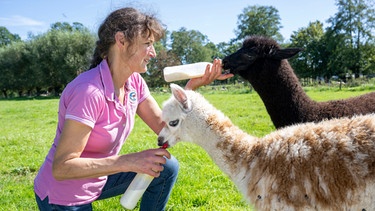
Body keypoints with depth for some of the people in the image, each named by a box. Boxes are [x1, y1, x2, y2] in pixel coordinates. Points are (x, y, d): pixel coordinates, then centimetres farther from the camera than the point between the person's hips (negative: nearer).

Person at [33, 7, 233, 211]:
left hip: (98, 180, 7)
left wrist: (191, 87, -13)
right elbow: (61, 168, -29)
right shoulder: (89, 91, -31)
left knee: (167, 167, 1)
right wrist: (129, 161, -34)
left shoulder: (134, 82, -7)